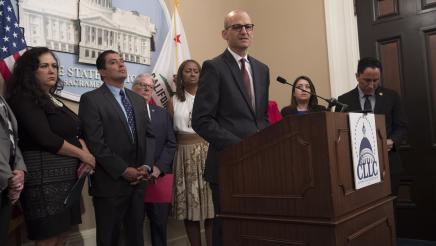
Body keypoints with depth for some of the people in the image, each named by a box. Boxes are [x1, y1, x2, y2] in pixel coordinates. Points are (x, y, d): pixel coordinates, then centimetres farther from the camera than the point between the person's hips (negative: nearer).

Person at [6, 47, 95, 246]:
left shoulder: (53, 100, 16)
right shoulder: (25, 100, -8)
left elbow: (75, 133, 13)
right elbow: (46, 139, -18)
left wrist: (86, 154, -7)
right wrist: (83, 155, -9)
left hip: (66, 175, 8)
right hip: (45, 177, -8)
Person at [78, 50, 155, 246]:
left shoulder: (138, 99, 14)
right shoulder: (91, 99, -7)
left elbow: (149, 135, 10)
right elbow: (95, 143, -15)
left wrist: (146, 166, -5)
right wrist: (124, 170, -15)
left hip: (138, 180, 6)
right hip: (110, 182, -6)